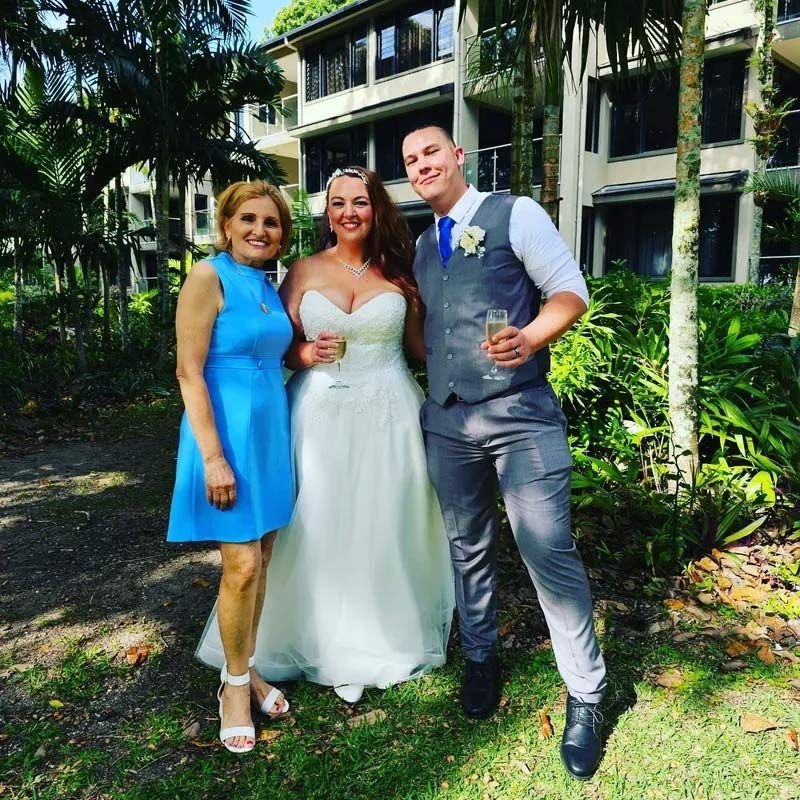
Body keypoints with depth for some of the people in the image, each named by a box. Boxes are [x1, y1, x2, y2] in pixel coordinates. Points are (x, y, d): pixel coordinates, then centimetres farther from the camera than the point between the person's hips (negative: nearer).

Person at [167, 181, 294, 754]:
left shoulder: (271, 286, 11)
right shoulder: (209, 278, -10)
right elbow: (189, 373, -15)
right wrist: (214, 456, -19)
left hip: (272, 430, 7)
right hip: (228, 432, -7)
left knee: (262, 558, 13)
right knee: (242, 564, -2)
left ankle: (245, 665, 31)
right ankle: (235, 684, 20)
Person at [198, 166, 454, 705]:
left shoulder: (398, 273, 5)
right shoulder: (303, 272, 4)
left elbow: (421, 343, 9)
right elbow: (282, 347, 7)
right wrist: (307, 353, -13)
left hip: (388, 417, 0)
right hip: (321, 416, 0)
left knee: (385, 528, 8)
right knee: (322, 530, 4)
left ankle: (387, 638, 30)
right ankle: (332, 644, 26)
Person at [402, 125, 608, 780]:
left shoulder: (514, 214, 0)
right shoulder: (421, 247, 17)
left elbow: (571, 291, -4)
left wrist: (528, 339, -21)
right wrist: (433, 371, 7)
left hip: (521, 413, -5)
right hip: (446, 419, 6)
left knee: (548, 550, -8)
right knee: (468, 548, 15)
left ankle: (585, 697, 10)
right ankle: (481, 659, 35)